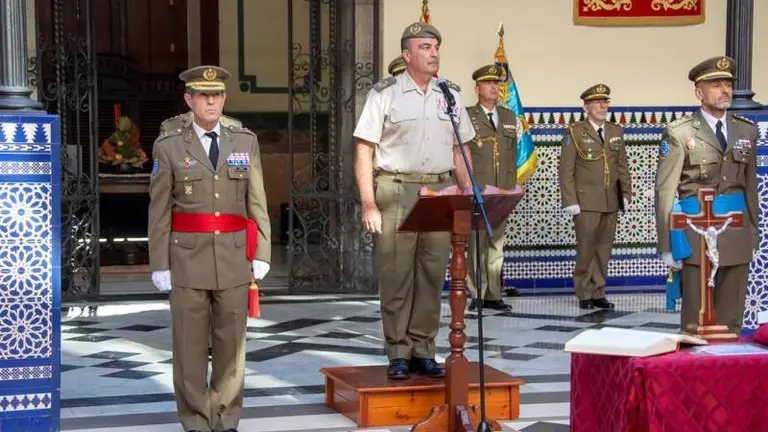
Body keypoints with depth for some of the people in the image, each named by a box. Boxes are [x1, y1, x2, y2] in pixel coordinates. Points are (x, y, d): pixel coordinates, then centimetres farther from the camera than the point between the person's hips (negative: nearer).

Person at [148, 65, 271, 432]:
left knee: (231, 343, 6)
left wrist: (261, 253, 0)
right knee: (190, 345, 3)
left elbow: (257, 202, 6)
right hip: (188, 257, -2)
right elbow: (159, 211, 1)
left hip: (235, 258, 2)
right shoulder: (169, 146, 2)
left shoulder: (246, 142, 9)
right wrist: (159, 264, -3)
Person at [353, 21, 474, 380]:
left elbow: (460, 151, 17)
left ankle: (423, 351, 14)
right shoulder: (385, 93, -1)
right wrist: (368, 204, -10)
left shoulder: (450, 95, 13)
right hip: (396, 192, -4)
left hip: (440, 193, 4)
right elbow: (364, 151, -3)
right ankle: (398, 354, 8)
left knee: (432, 277, 5)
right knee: (396, 277, -1)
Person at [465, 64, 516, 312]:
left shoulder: (509, 117, 16)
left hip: (501, 193, 5)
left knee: (497, 244, 6)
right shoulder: (466, 117, 0)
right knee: (477, 242, -5)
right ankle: (477, 294, 0)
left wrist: (512, 186, 12)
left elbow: (513, 154, 17)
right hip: (475, 191, -5)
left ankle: (493, 295, 10)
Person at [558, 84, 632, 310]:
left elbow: (622, 166, 17)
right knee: (586, 249, -3)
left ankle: (598, 294, 13)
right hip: (586, 202, -4)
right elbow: (566, 170, -4)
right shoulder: (574, 132, -1)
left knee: (604, 249, 6)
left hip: (611, 202, 5)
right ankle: (584, 295, 8)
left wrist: (626, 194, 9)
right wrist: (570, 202, -10)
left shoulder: (616, 131, 14)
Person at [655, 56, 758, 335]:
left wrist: (754, 233, 11)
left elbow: (751, 186, 15)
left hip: (737, 232, 4)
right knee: (694, 321, 1)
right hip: (696, 232, -4)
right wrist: (667, 245, -10)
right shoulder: (679, 133, -4)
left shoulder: (747, 131, 11)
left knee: (731, 320, 10)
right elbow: (665, 192, -6)